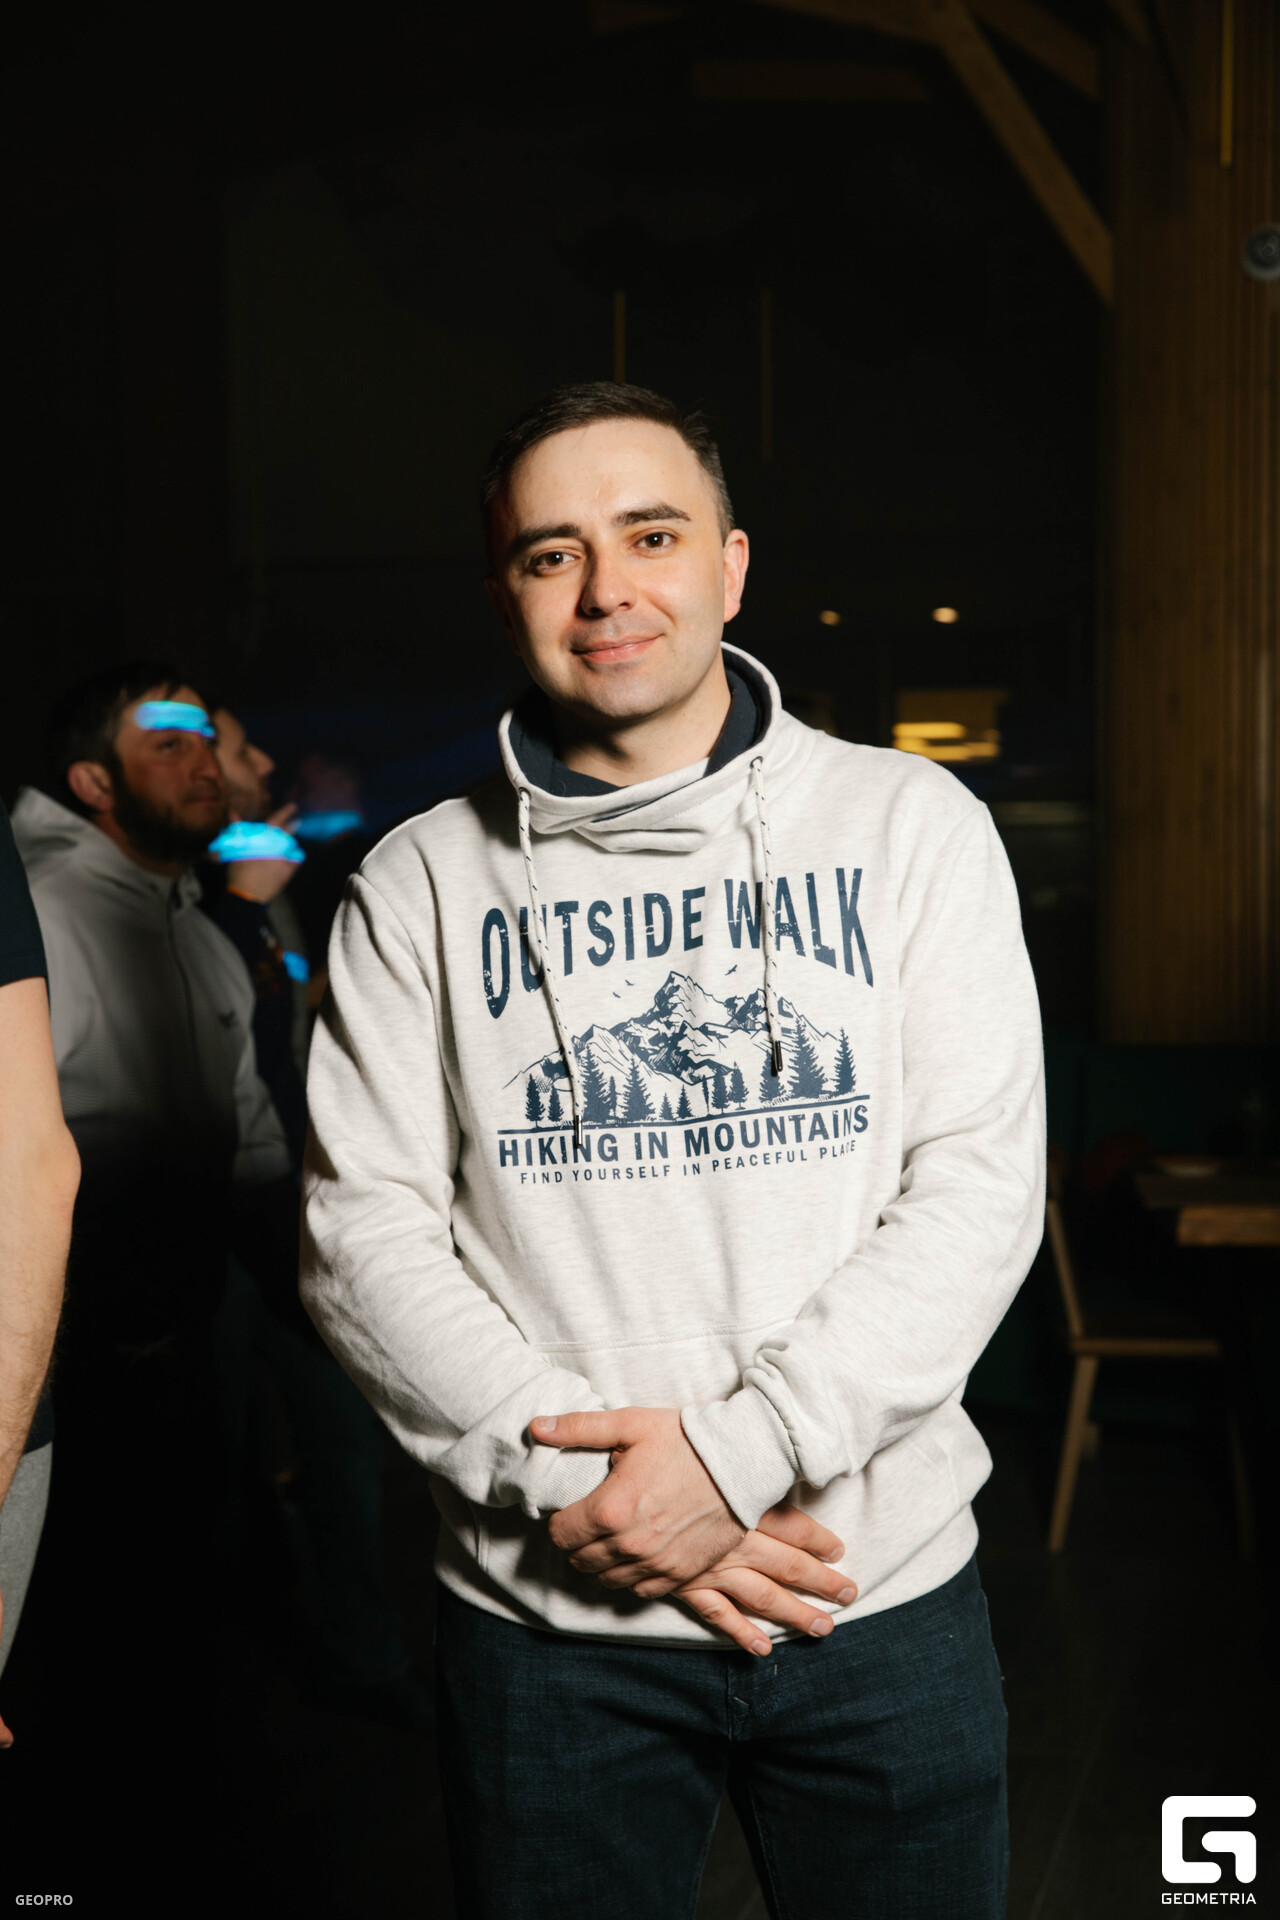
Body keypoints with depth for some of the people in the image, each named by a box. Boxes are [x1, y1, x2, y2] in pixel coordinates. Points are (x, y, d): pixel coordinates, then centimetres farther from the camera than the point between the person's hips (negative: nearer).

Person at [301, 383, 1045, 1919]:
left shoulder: (909, 826, -1)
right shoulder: (420, 886, 1)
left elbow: (982, 1186, -7)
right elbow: (362, 1232, -3)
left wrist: (736, 1451, -15)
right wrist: (567, 1478, -14)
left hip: (882, 1591, 1)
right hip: (543, 1614, 0)